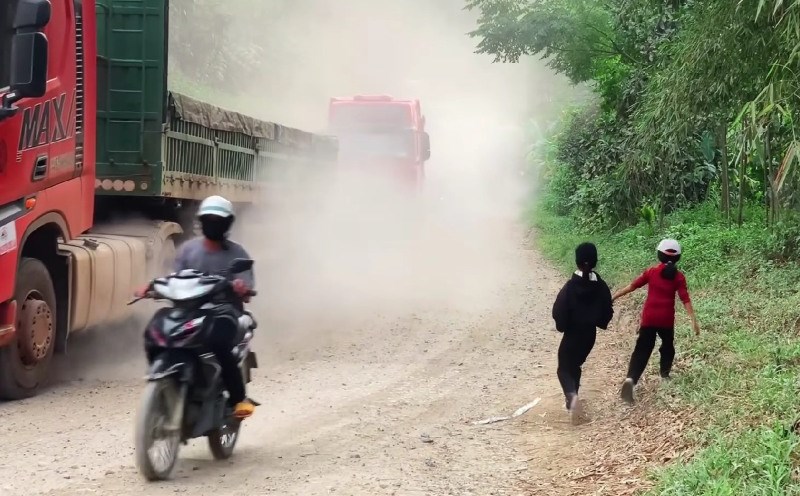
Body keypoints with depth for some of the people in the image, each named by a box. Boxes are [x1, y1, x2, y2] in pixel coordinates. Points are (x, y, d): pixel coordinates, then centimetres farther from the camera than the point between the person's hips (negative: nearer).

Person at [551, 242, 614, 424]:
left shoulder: (570, 286, -18)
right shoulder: (601, 286, -8)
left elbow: (559, 312, -16)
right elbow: (607, 312, -2)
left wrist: (562, 326, 2)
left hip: (572, 334, -4)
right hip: (590, 335, 4)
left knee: (564, 368, 7)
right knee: (575, 366, 24)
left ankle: (571, 395, -22)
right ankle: (571, 402, 28)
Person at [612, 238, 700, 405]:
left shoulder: (651, 272, 1)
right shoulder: (678, 276, -1)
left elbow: (632, 286, 2)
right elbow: (685, 299, -7)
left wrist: (613, 297, 9)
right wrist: (693, 320, -7)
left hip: (649, 318, 0)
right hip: (666, 319, 0)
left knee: (642, 350, -4)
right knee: (668, 346, 27)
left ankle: (631, 379, -24)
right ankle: (665, 374, 34)